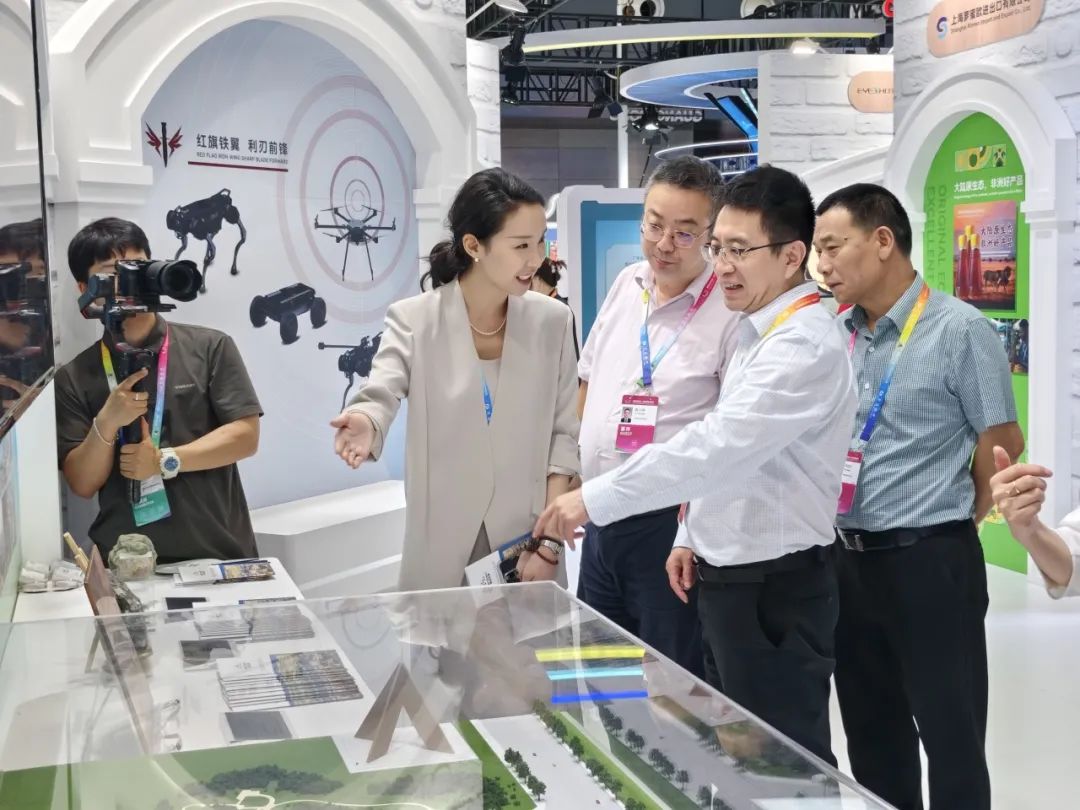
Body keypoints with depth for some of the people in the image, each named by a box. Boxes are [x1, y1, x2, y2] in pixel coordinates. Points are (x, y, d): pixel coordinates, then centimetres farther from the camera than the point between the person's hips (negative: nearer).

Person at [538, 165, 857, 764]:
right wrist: (694, 535, 15)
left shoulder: (806, 344, -21)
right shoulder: (759, 330, 11)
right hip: (726, 577, 10)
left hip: (776, 589, -10)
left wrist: (594, 500, -28)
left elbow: (717, 445, -30)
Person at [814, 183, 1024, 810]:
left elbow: (1003, 448, -7)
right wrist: (848, 537, 10)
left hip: (930, 564, -6)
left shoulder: (959, 330, -10)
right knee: (872, 734, 17)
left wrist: (946, 526, 3)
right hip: (850, 562, 6)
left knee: (951, 739, 5)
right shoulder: (836, 337, 7)